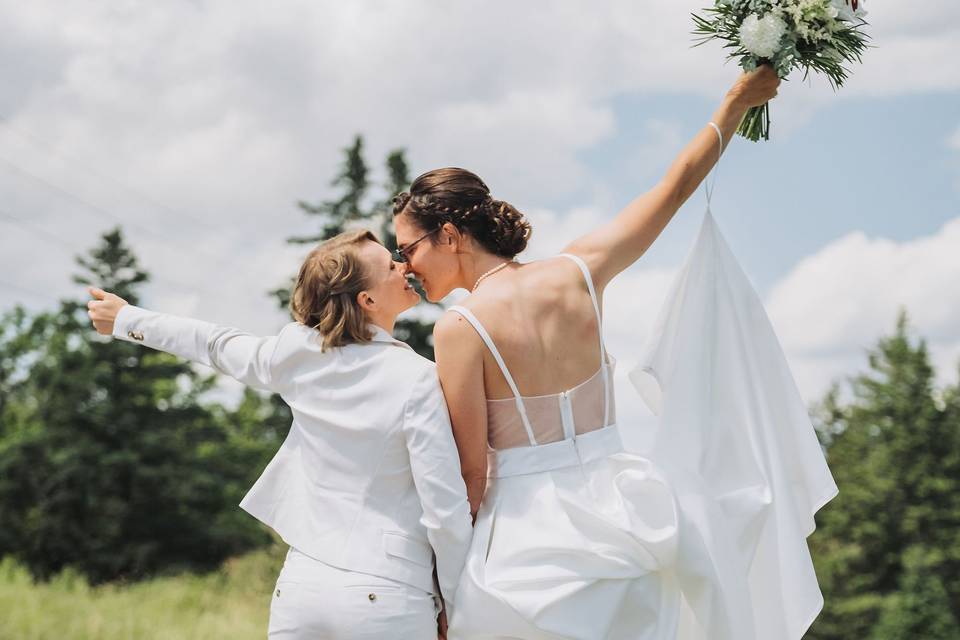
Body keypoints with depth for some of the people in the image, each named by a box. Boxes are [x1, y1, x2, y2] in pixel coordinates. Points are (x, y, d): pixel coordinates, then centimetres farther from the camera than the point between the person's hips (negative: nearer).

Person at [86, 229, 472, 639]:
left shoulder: (300, 353, 2)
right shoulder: (417, 379, -11)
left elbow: (215, 345, 20)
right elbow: (446, 511, -12)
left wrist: (127, 321, 38)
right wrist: (455, 606, 1)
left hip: (300, 588, 5)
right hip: (388, 599, -4)